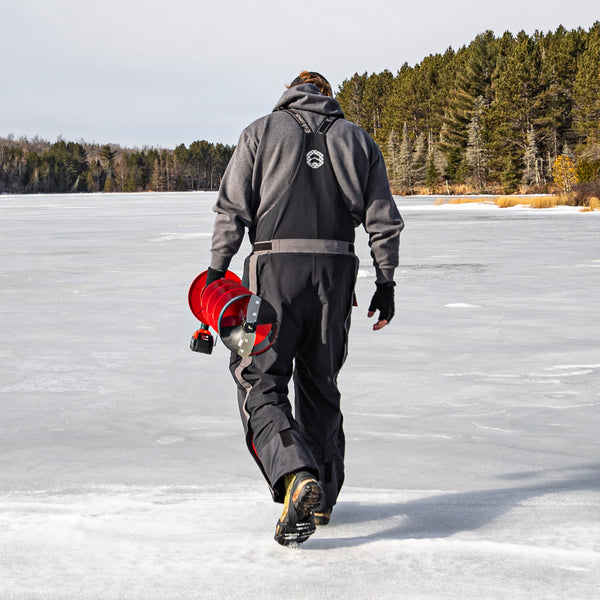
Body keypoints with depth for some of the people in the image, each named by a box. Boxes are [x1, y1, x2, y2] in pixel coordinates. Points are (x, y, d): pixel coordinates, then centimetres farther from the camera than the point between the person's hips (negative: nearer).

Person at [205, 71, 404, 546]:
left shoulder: (261, 132, 6)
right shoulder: (357, 139, 13)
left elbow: (231, 210, -1)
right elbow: (383, 220, 9)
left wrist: (216, 270, 3)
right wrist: (386, 282, 13)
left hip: (275, 270, -3)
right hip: (336, 273, 3)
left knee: (261, 383, -1)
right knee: (320, 385, 15)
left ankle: (296, 476, -25)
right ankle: (321, 497, 22)